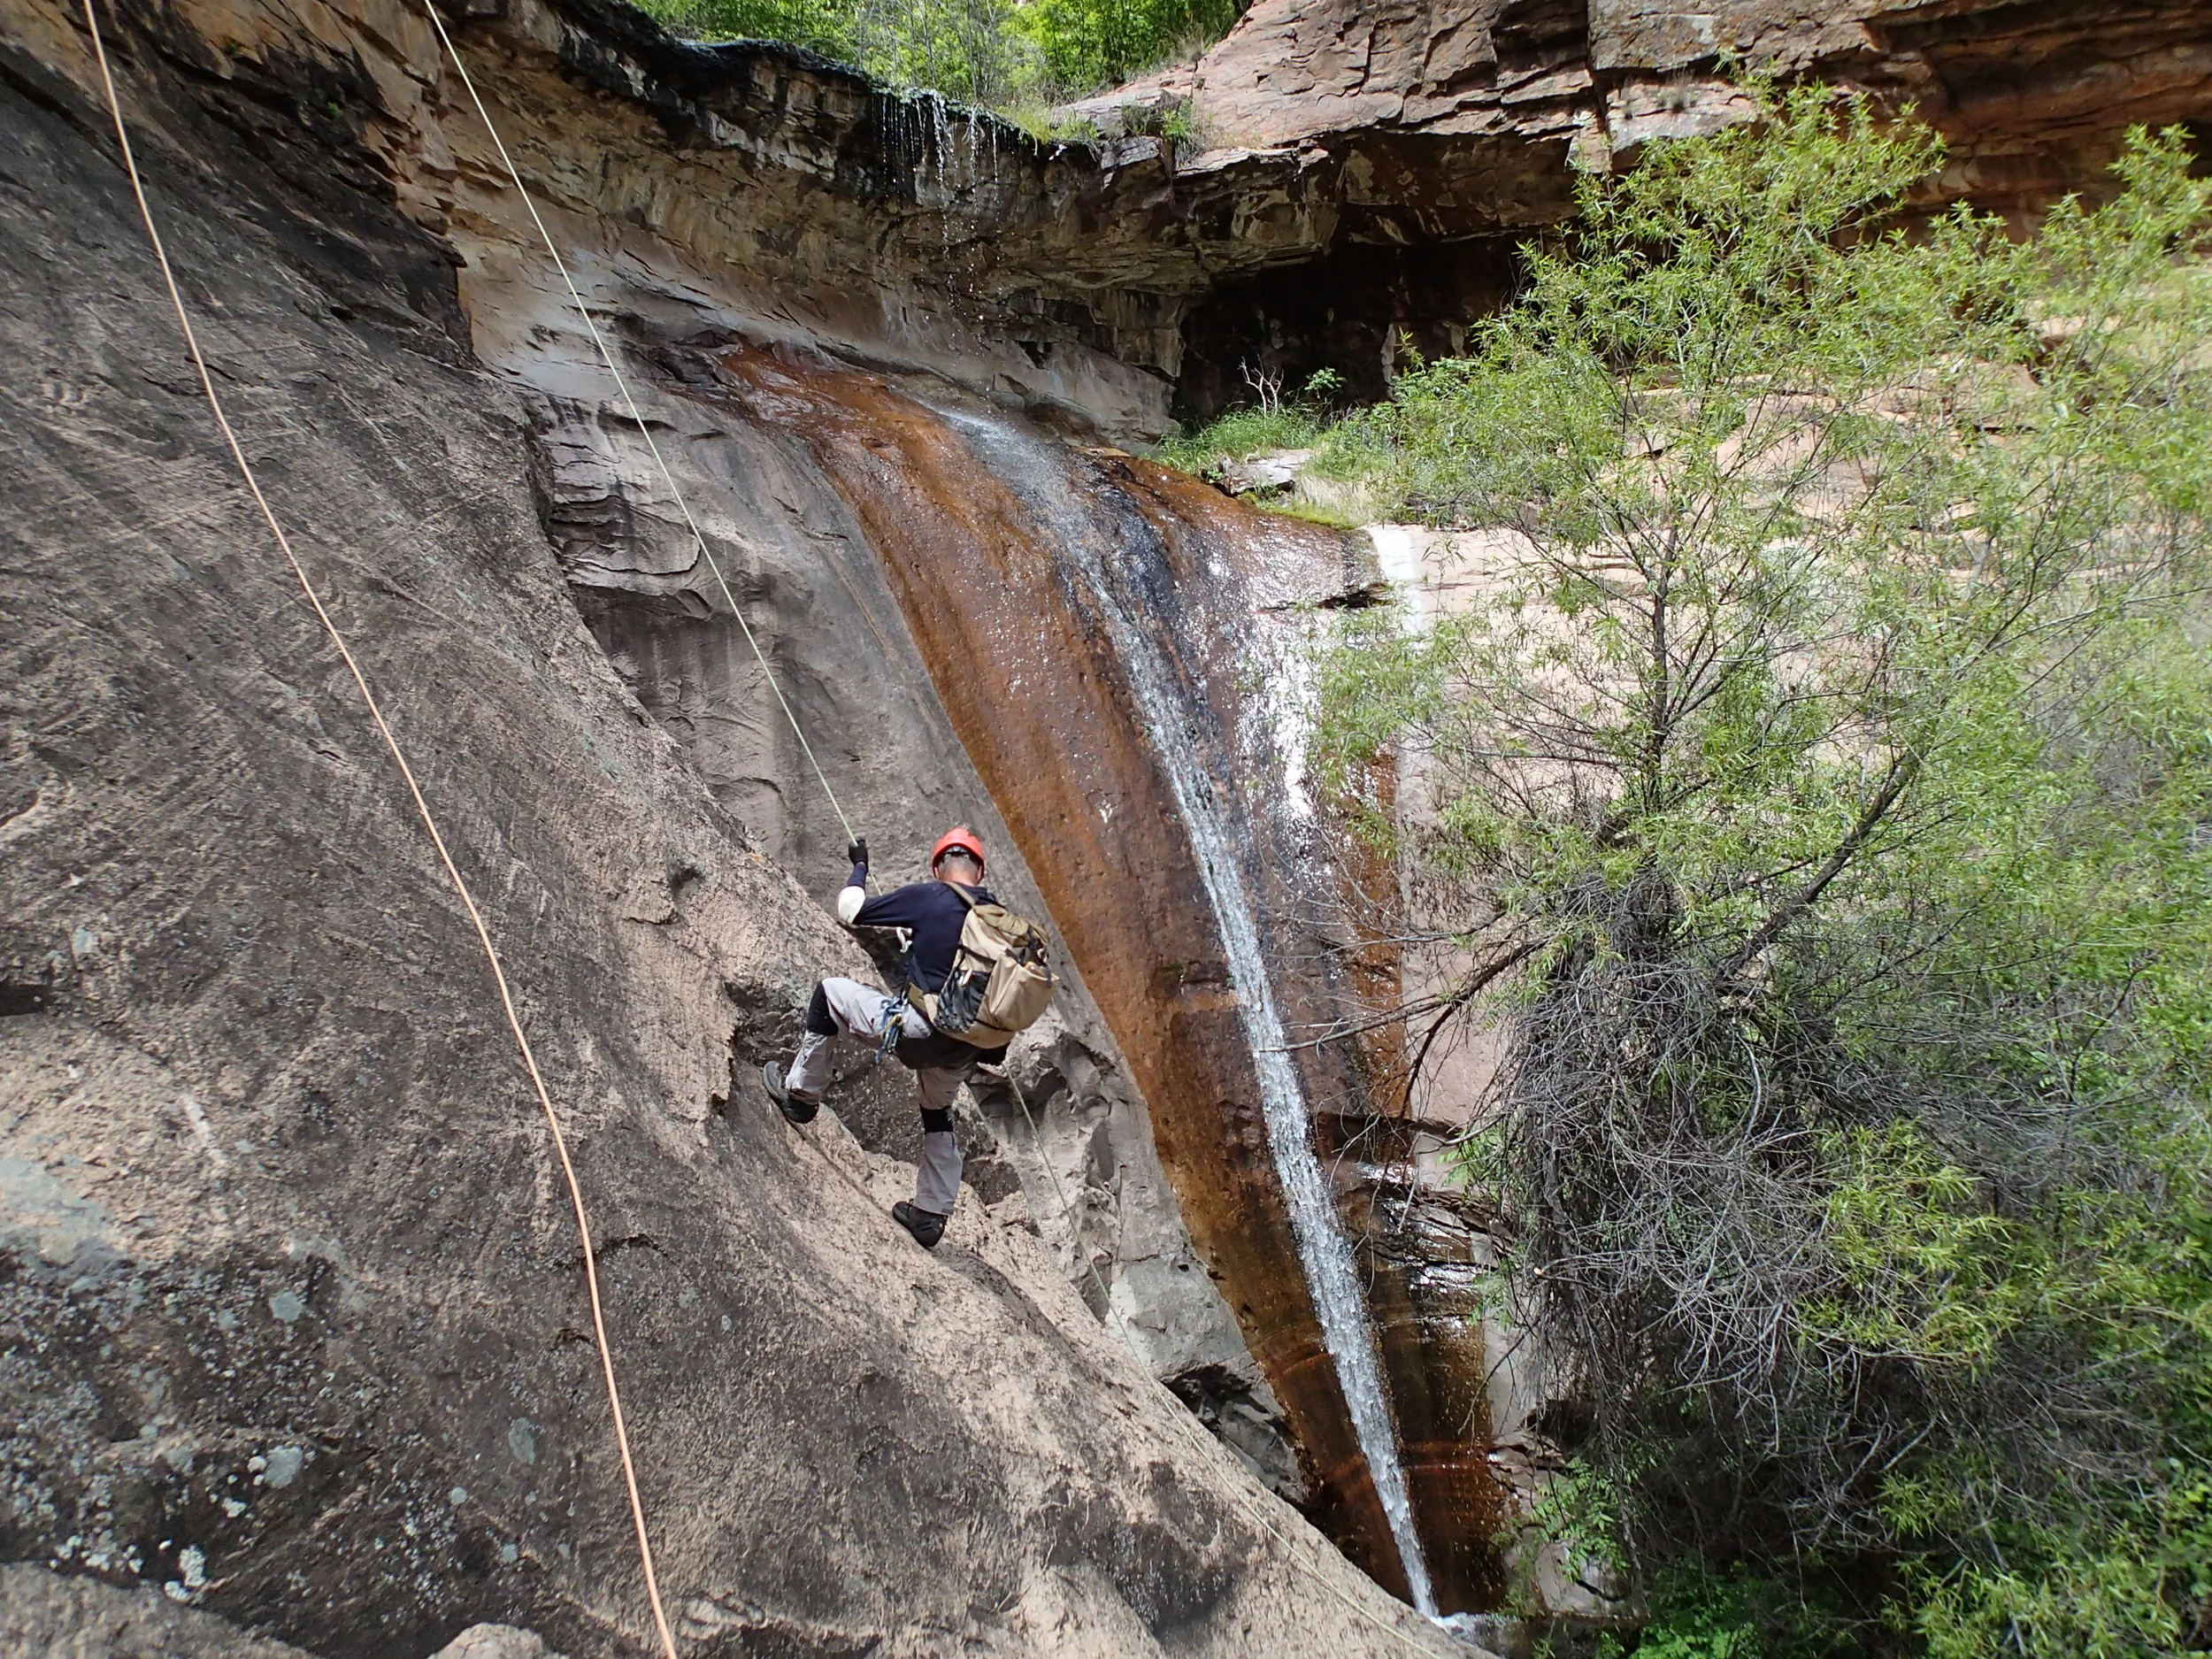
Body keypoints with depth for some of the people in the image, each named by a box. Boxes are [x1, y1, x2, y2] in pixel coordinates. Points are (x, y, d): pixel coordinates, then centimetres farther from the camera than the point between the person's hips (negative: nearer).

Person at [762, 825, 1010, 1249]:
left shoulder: (925, 896, -7)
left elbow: (850, 912, 1)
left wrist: (859, 867, 18)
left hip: (916, 1027, -6)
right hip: (963, 1050, 6)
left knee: (829, 992, 16)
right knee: (938, 1114, 32)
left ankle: (800, 1095, 26)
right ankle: (931, 1216, 35)